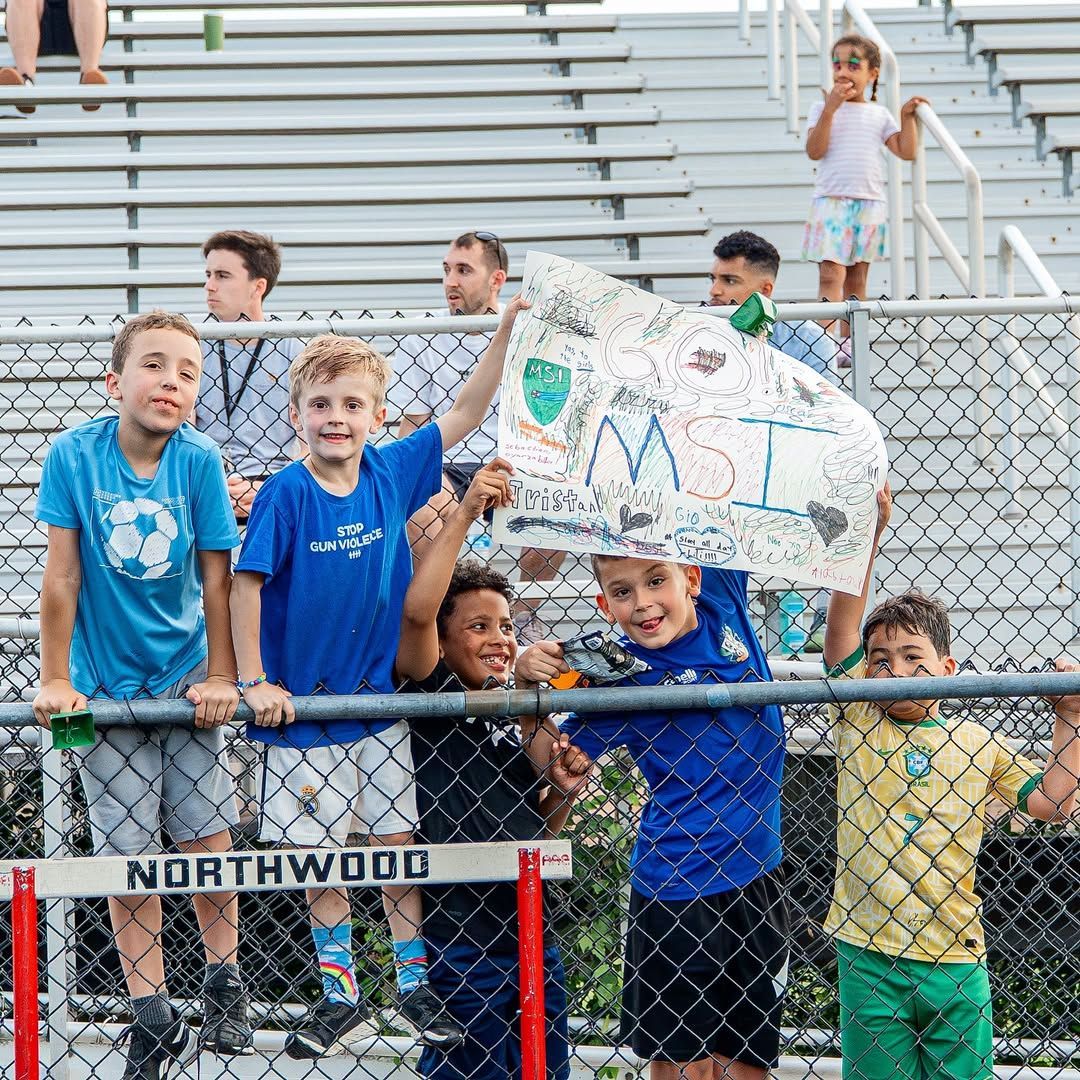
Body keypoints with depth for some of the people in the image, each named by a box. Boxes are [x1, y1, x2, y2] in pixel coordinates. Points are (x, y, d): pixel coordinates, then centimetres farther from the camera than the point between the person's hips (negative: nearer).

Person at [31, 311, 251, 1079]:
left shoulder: (200, 460, -12)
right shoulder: (75, 455, -14)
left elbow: (216, 577, -6)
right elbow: (62, 575, -11)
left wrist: (221, 677, -4)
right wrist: (57, 680, -9)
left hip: (184, 677, 1)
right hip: (108, 684, -1)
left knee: (208, 836, 3)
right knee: (129, 855, 1)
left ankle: (225, 987, 22)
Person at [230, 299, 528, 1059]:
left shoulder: (392, 472, -4)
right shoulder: (286, 494, -15)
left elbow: (464, 416, 3)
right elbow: (247, 585, -12)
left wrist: (506, 331, -3)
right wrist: (254, 682, -14)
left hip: (379, 700, 3)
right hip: (304, 706, -3)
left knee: (397, 840, 8)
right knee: (320, 854, 7)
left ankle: (414, 984, 20)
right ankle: (342, 993, 20)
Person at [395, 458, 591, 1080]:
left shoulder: (519, 720, 14)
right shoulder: (432, 699, -5)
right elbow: (417, 612, -24)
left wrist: (564, 793, -1)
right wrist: (465, 515, -26)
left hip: (531, 938, 7)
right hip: (460, 943, -7)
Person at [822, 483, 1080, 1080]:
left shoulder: (978, 745, 8)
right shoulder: (860, 723, 4)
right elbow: (843, 622, -5)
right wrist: (866, 532, -13)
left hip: (956, 963, 1)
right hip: (869, 956, -1)